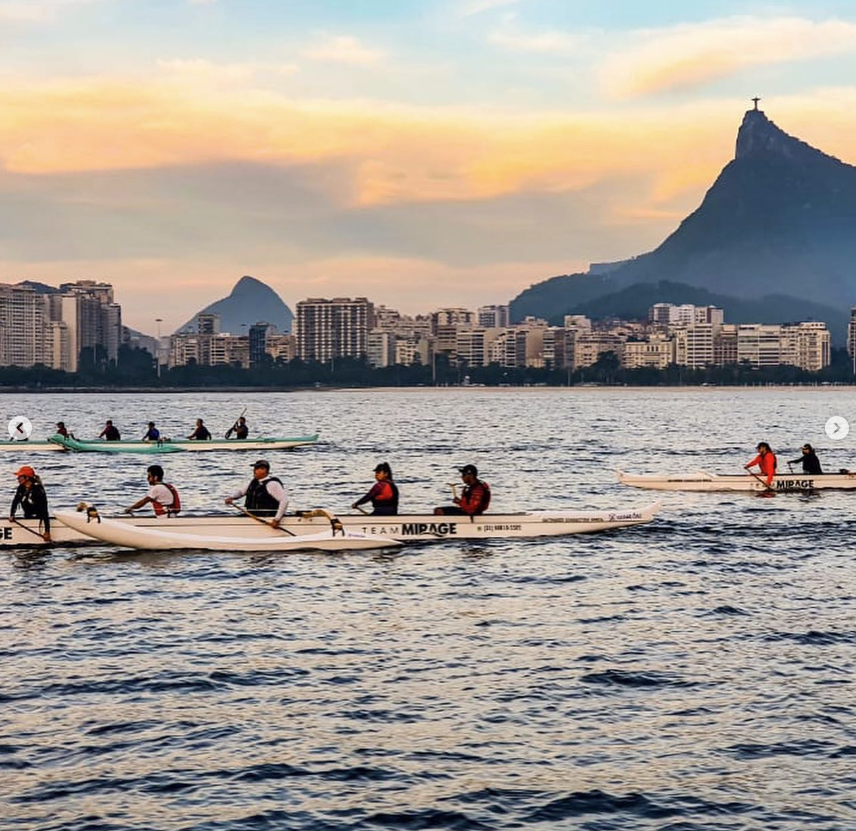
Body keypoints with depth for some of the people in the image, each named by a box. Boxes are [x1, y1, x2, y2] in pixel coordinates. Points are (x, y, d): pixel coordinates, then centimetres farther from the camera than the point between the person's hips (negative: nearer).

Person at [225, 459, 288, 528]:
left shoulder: (271, 484, -15)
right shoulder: (254, 481, 12)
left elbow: (284, 500, -22)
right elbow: (242, 491, 24)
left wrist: (277, 519, -28)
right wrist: (231, 497, 1)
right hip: (251, 516, 8)